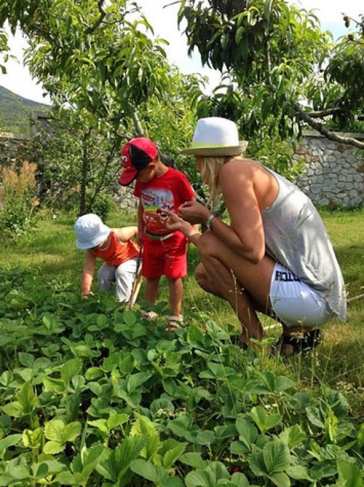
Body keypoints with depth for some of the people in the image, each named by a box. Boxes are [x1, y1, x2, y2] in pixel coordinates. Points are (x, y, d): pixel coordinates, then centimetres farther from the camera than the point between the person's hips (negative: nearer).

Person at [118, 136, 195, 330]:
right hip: (150, 239, 5)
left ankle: (175, 318, 11)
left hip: (174, 239, -5)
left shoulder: (177, 179, -19)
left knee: (174, 277, 1)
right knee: (151, 278, 13)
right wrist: (140, 231, 11)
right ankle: (149, 314, 25)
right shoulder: (142, 182, -2)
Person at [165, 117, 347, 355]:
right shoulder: (250, 171, 14)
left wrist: (207, 216, -9)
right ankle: (295, 328, 12)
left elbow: (252, 250, -23)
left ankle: (253, 336, 1)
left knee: (210, 245, -12)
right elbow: (237, 248, 18)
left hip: (309, 297, -10)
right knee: (205, 272, 14)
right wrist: (189, 231, 24)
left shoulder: (233, 170, -14)